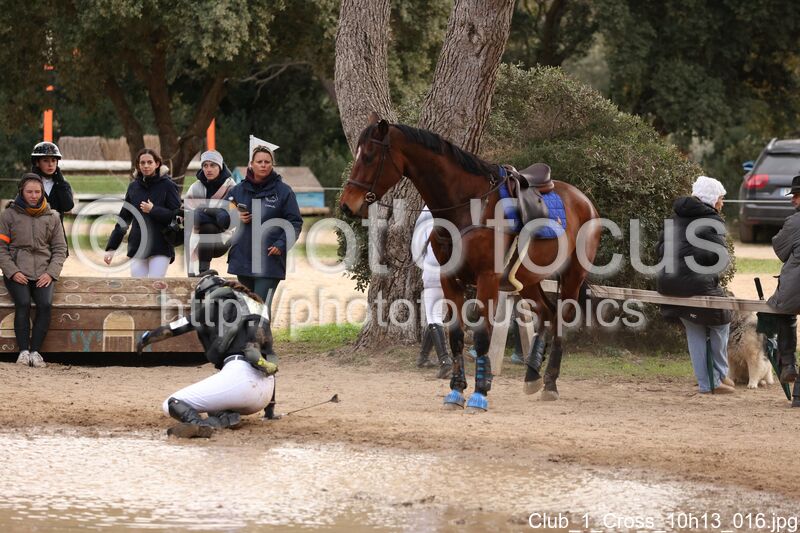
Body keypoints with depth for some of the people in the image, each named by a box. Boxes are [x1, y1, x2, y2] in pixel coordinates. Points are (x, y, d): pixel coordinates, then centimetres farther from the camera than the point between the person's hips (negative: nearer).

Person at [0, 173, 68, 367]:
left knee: (45, 304, -26)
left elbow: (60, 249, 12)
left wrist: (51, 273, -3)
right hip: (17, 273, -1)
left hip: (43, 273, 2)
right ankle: (23, 351, -24)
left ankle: (35, 350, -22)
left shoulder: (52, 217, 12)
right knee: (23, 303, -29)